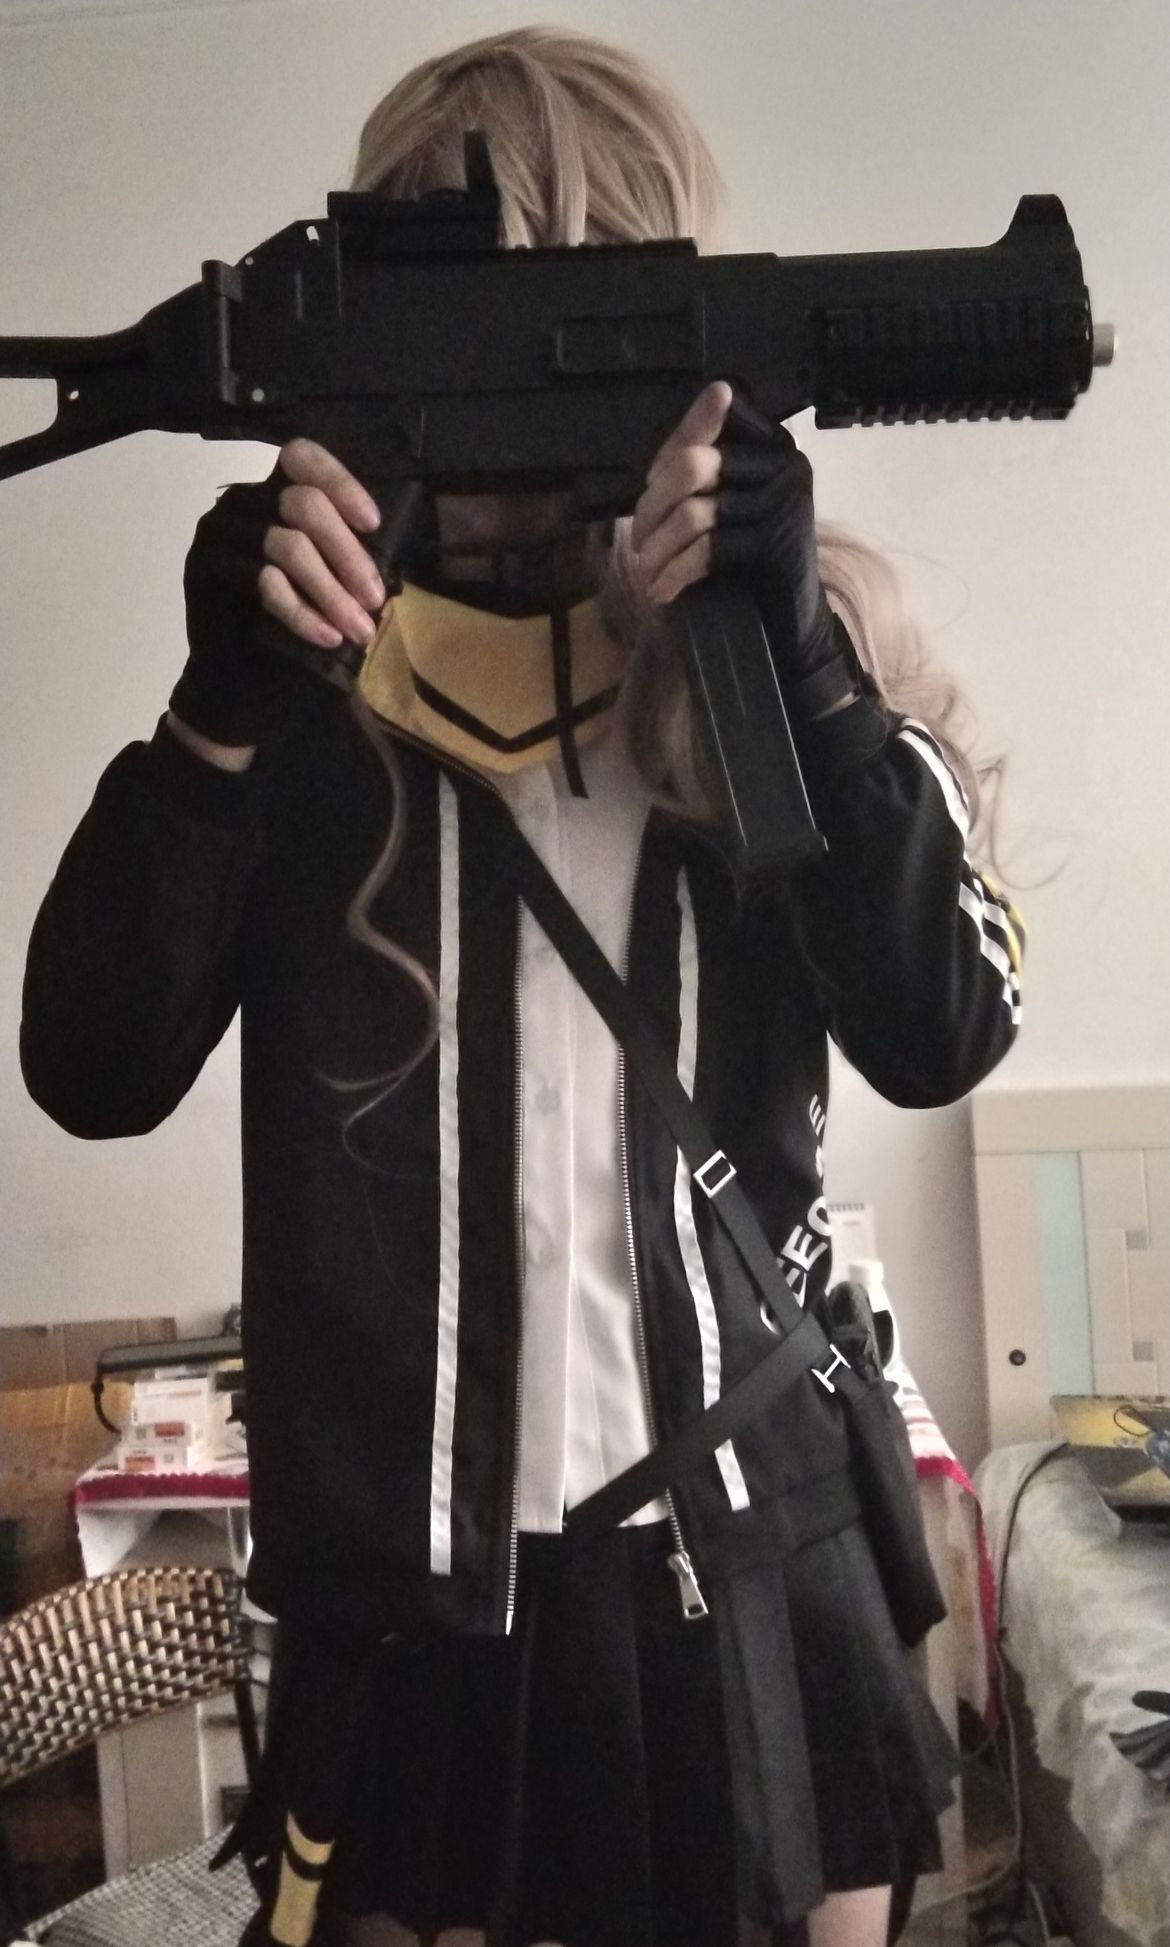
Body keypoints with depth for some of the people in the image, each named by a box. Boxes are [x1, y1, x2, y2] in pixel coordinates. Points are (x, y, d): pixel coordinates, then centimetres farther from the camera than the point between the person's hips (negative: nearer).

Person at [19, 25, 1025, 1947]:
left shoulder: (788, 617, 0)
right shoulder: (317, 644, -2)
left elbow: (941, 1035, -11)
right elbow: (96, 1070, -10)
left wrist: (788, 656, -20)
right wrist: (229, 696, -22)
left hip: (749, 1534, 1)